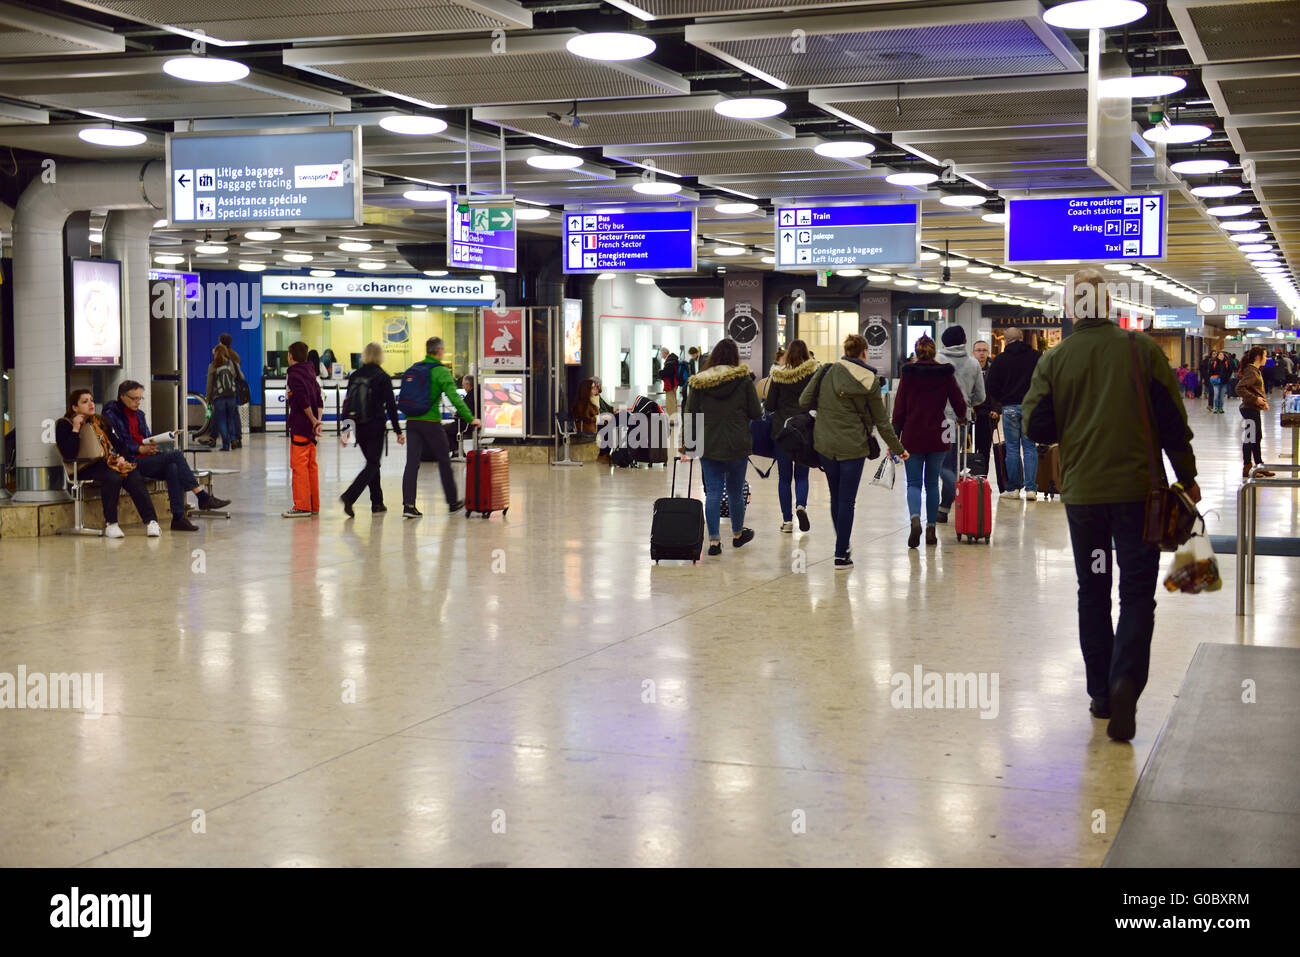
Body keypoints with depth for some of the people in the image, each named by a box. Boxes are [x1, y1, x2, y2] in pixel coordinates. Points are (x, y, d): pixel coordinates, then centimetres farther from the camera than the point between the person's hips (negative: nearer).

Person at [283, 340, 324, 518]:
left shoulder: (294, 375, -10)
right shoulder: (311, 373, 15)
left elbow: (304, 401, -21)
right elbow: (319, 399, 7)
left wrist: (313, 421, -12)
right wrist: (318, 420, -3)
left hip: (300, 427, -9)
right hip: (312, 427, 9)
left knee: (299, 466, -6)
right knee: (311, 466, 12)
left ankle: (302, 506, -7)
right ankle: (314, 505, 15)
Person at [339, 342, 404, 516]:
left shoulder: (354, 376, 6)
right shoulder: (383, 377, -8)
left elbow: (347, 403, 7)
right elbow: (391, 405, -9)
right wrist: (398, 431, -4)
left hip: (358, 427, 5)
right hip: (376, 426, -5)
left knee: (372, 462, 18)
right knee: (372, 464, -1)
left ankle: (377, 502, 21)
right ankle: (349, 496, -20)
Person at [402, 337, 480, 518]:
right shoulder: (441, 372, -8)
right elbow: (454, 398, -16)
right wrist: (470, 418, -15)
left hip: (412, 421, 5)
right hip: (431, 422, -5)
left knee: (412, 463, 0)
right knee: (444, 461, 10)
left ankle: (408, 504, -10)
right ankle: (453, 502, 21)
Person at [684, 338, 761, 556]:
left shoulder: (699, 382, -1)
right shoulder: (744, 380, -5)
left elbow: (690, 414, 1)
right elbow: (756, 413, -3)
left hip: (709, 445, 1)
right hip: (737, 445, -1)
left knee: (713, 492, 2)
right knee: (735, 491, 14)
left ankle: (714, 540, -4)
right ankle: (737, 534, 31)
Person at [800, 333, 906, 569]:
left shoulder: (826, 373, -4)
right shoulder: (870, 381, -5)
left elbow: (804, 402, -3)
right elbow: (881, 421, 1)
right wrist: (898, 448, 12)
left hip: (825, 445, 2)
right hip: (853, 447, -2)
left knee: (836, 497, 16)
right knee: (847, 501, 3)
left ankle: (843, 547, 28)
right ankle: (841, 556, 3)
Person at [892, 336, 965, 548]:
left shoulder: (908, 374, -3)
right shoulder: (946, 374, 0)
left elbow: (899, 408, -4)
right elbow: (960, 404, 2)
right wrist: (962, 419, 24)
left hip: (912, 437, -1)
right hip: (938, 438, 1)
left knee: (913, 482, 3)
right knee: (932, 483, 12)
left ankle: (915, 518, -24)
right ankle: (931, 529, 11)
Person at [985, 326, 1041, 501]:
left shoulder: (1001, 359, -1)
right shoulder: (1036, 356, 1)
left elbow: (992, 386, 0)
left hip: (1009, 407, -1)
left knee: (1012, 448, 5)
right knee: (1030, 447, 4)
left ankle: (1013, 488, 6)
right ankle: (1030, 488, -1)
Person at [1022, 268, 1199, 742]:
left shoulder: (1054, 360, -2)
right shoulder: (1143, 349, -4)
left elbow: (1036, 427, -2)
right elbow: (1172, 420, -3)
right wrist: (1186, 477, 7)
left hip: (1081, 491, 2)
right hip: (1137, 489, -1)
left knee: (1092, 592, 14)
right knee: (1137, 591, 3)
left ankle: (1101, 693, 17)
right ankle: (1126, 680, -17)